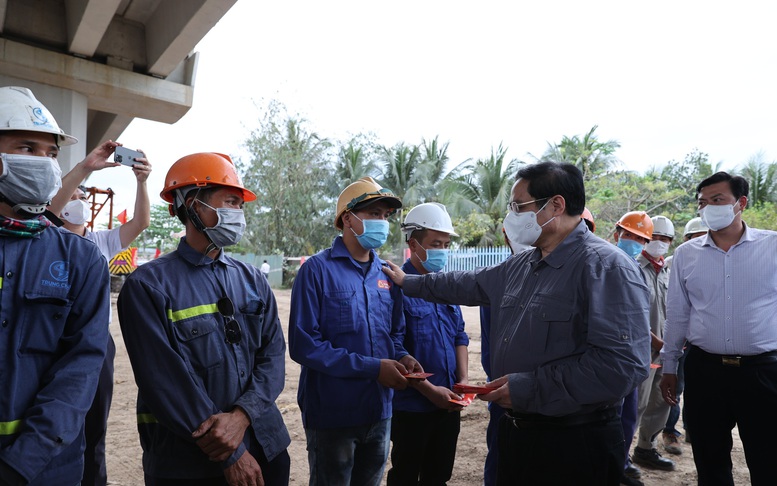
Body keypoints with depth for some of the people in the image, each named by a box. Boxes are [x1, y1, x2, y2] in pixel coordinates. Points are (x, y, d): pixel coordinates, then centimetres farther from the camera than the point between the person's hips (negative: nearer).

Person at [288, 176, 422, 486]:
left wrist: (402, 357, -8)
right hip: (331, 415, -5)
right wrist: (371, 368, -21)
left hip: (379, 412, 6)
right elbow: (303, 345, -19)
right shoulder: (318, 270, -13)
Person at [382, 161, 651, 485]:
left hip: (575, 446, -7)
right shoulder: (521, 265, 8)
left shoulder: (606, 267, -19)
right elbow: (471, 284, 25)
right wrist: (409, 282, 31)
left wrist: (530, 389, -24)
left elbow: (623, 364, -28)